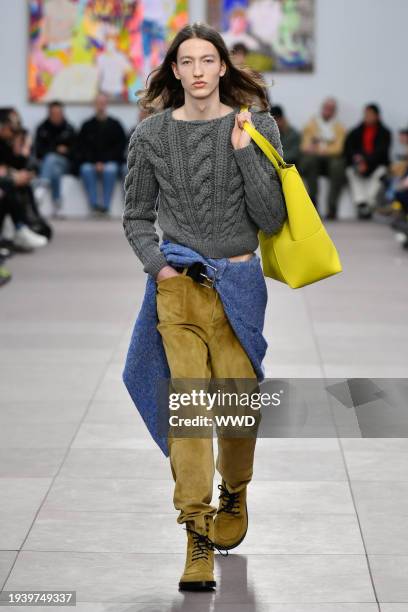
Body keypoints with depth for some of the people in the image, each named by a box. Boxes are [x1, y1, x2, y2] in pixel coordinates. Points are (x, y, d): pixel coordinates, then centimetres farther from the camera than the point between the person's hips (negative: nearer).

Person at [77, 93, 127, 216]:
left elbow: (120, 146, 2)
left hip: (110, 162, -1)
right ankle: (94, 204, -39)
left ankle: (105, 205, -38)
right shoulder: (87, 125, 12)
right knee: (86, 170, -33)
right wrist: (95, 163, -10)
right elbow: (81, 147, 6)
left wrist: (104, 163, -10)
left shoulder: (115, 125, 10)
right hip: (90, 163, 1)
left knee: (110, 169, -35)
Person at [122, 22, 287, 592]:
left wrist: (245, 153, -13)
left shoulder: (256, 127, 0)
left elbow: (271, 219, -4)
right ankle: (198, 537, -7)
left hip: (239, 282, 0)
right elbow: (137, 216, 12)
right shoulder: (151, 134, 2)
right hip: (178, 285, 0)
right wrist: (156, 265, -5)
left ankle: (234, 496, 36)